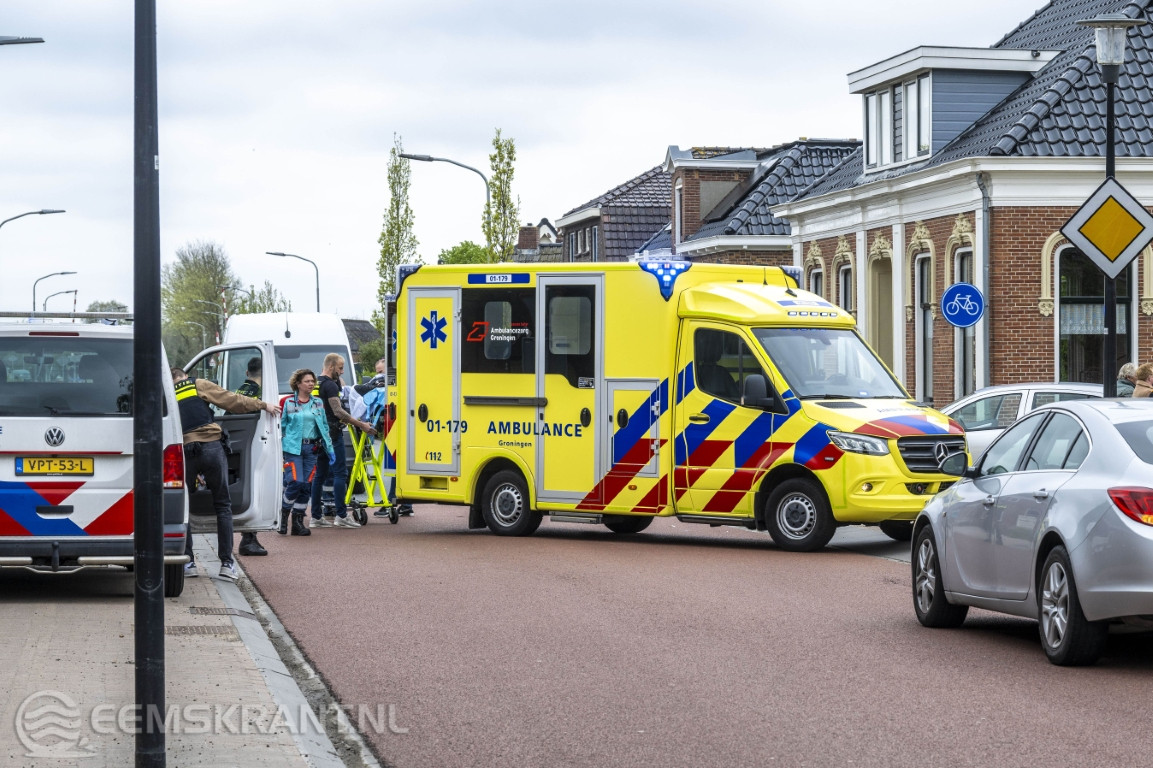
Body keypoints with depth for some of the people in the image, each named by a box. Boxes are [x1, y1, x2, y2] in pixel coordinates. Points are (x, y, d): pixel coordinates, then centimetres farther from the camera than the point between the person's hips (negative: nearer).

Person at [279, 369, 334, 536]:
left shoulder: (318, 403, 12)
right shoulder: (288, 403, 2)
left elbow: (324, 427, 15)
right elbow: (281, 427, 5)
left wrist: (329, 449, 10)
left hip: (311, 448, 4)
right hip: (293, 447, -4)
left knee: (307, 485, 1)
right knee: (296, 482, -15)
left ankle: (298, 522, 9)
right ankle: (283, 515, 5)